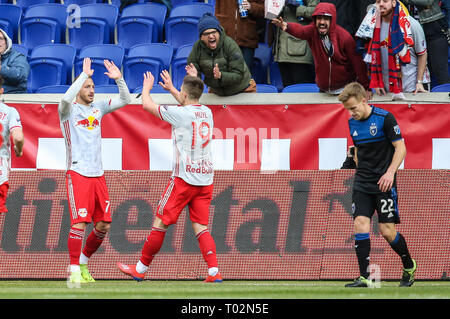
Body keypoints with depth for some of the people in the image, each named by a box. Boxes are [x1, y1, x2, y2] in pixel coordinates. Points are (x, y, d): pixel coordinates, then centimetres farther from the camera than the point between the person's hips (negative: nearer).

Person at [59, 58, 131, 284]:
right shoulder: (68, 110, -1)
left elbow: (125, 101, 13)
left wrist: (119, 79, -3)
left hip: (98, 175, 6)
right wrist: (84, 74, -23)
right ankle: (74, 271, -6)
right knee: (79, 223, -13)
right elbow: (66, 99, -25)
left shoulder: (98, 108, 15)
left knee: (103, 225, 4)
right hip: (77, 174, -6)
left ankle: (83, 263, 22)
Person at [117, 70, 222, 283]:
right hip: (206, 179, 6)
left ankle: (140, 269, 12)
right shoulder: (206, 112, 10)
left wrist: (147, 87, 20)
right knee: (201, 227, 4)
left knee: (160, 222, 4)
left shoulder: (180, 113, -10)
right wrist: (171, 89, 39)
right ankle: (214, 271, -11)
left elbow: (147, 105, 1)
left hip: (184, 177, -6)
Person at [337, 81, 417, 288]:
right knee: (360, 223, -11)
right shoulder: (352, 123, 9)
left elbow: (400, 148, -9)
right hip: (362, 184, 5)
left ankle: (409, 266, 20)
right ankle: (364, 277, -13)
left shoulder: (384, 118, -10)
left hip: (384, 183, -5)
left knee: (387, 231, -6)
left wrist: (390, 172, -20)